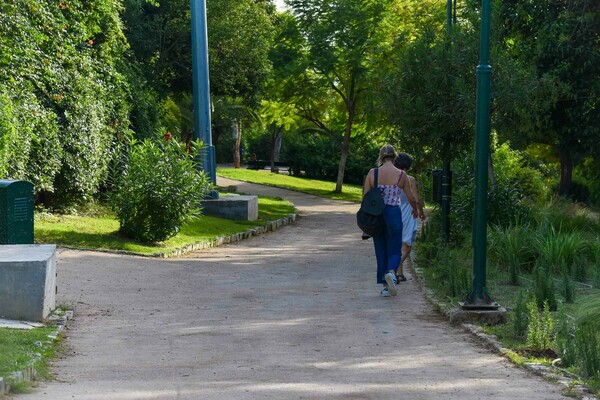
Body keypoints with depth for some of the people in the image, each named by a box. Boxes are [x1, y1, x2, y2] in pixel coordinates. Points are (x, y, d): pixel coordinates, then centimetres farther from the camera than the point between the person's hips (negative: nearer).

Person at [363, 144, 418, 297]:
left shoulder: (372, 173, -3)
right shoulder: (401, 175, -5)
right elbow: (411, 199, 4)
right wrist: (415, 210, 25)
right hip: (394, 213, -2)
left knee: (381, 252, 13)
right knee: (394, 251, 7)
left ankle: (385, 286, 14)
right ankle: (391, 272, -25)